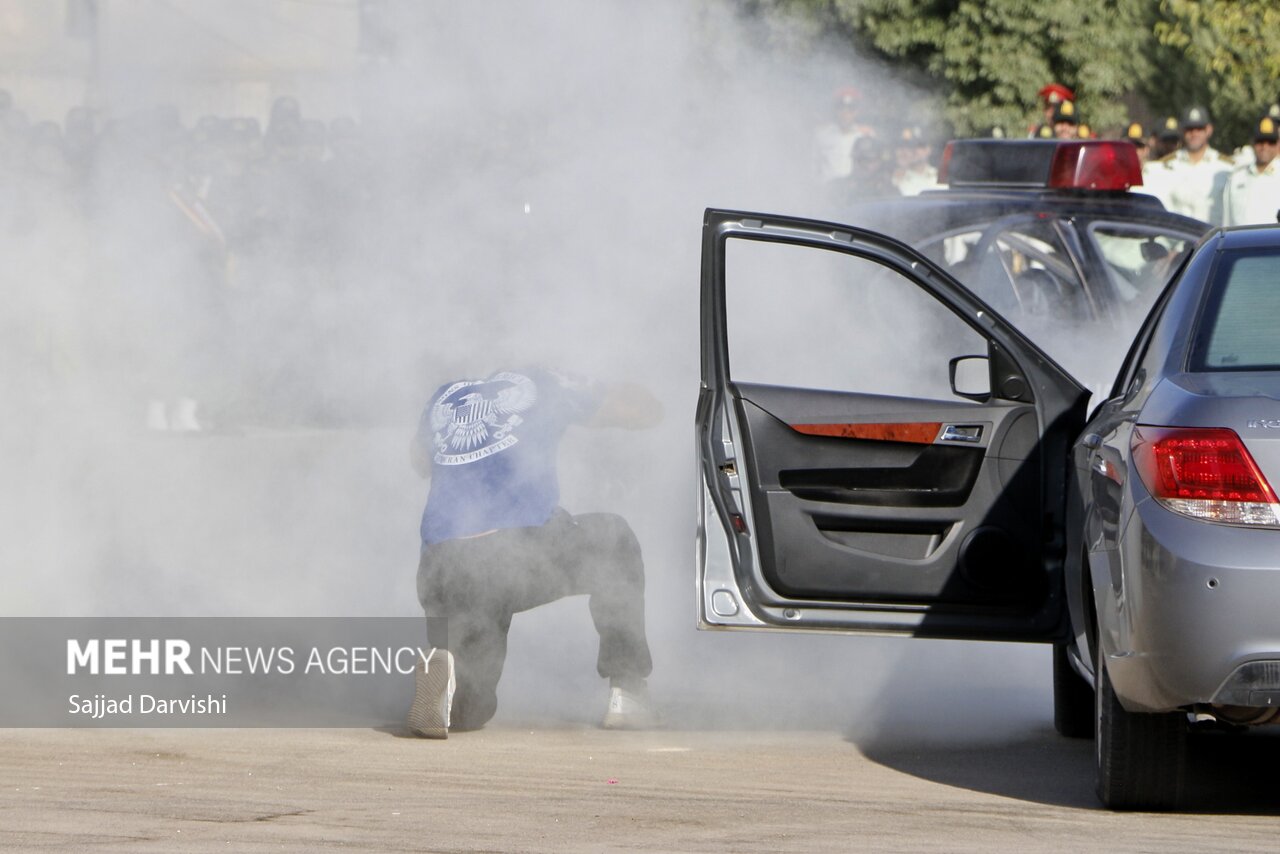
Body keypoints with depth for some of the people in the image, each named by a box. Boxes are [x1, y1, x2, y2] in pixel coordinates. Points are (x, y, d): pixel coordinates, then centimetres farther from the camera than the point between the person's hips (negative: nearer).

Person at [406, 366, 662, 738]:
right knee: (613, 540, 31)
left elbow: (420, 462, 47)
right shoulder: (541, 386, 18)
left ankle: (444, 667, -16)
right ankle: (626, 692, 20)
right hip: (528, 550, -3)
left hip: (442, 575, 3)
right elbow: (646, 410, 28)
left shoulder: (445, 397, 27)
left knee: (467, 710, 22)